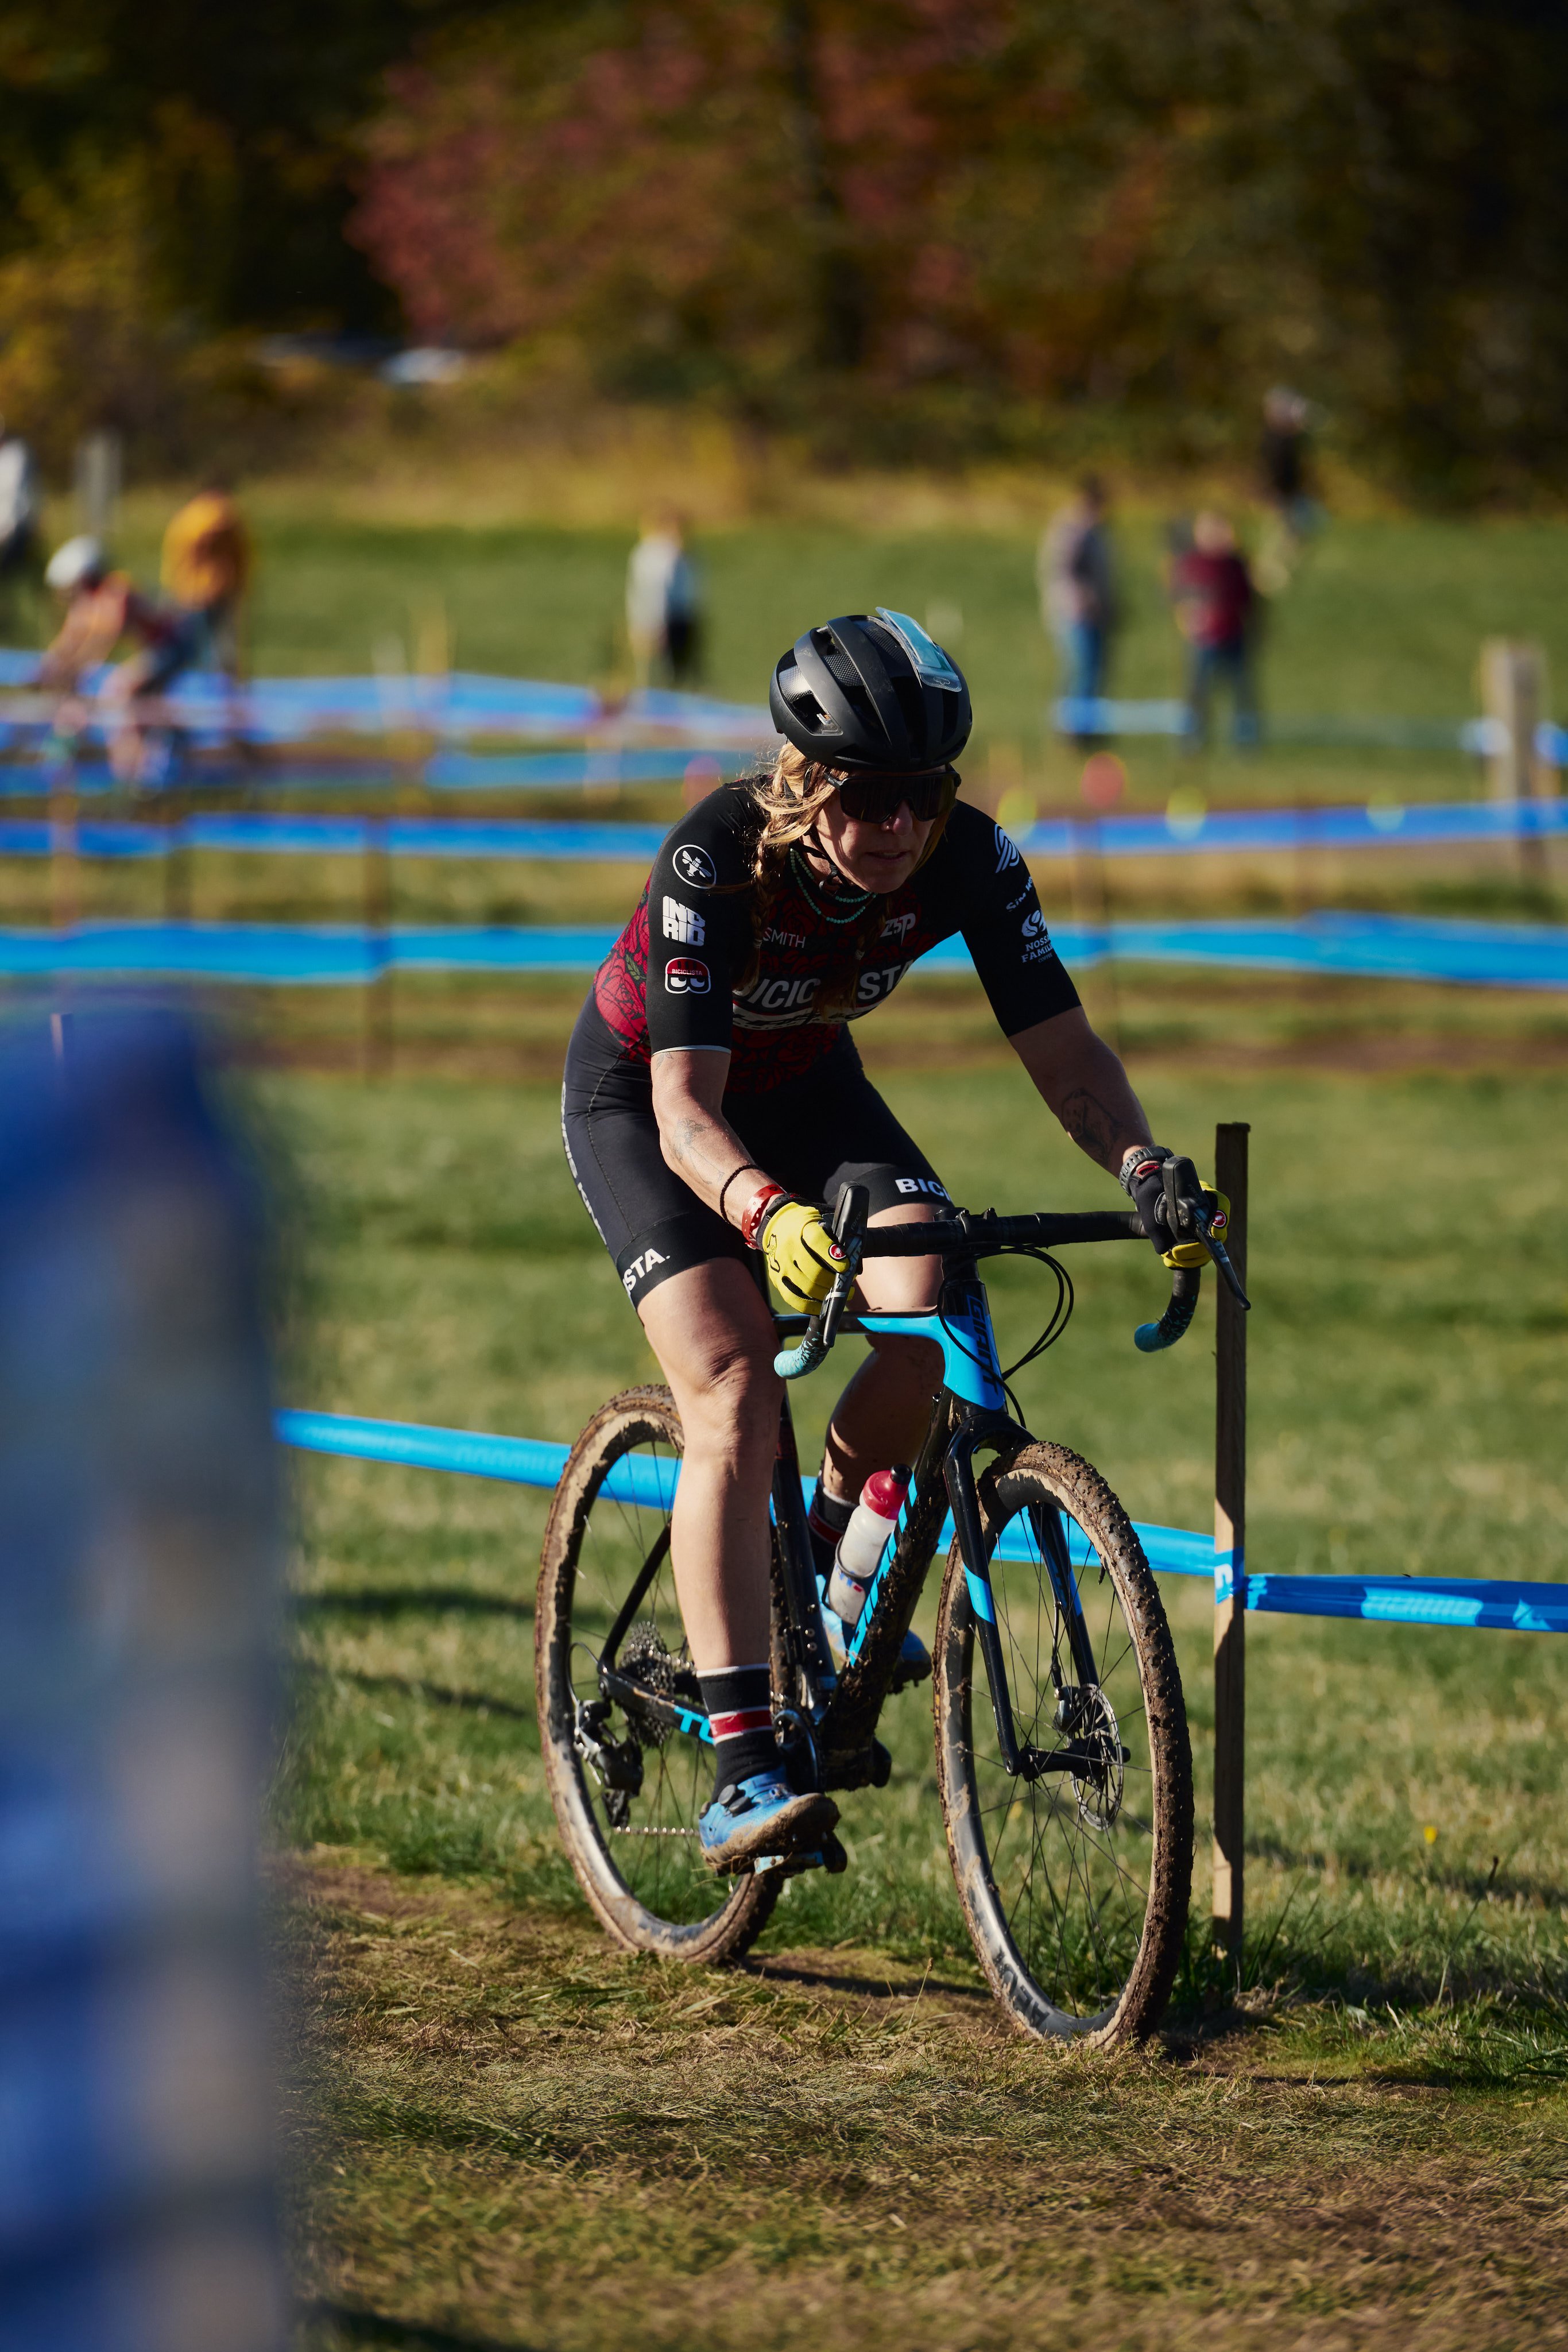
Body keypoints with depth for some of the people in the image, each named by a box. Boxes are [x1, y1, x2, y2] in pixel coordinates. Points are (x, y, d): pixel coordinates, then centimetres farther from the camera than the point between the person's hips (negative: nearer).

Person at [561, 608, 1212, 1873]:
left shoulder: (969, 858, -24)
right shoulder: (716, 857, -35)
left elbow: (1063, 1047, -20)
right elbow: (688, 1111, -40)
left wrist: (1144, 1170, -39)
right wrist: (771, 1212, -60)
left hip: (802, 1082, 4)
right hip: (641, 1095, -4)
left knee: (932, 1318, -22)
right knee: (734, 1389, -23)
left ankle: (832, 1558, 9)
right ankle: (740, 1768, -26)